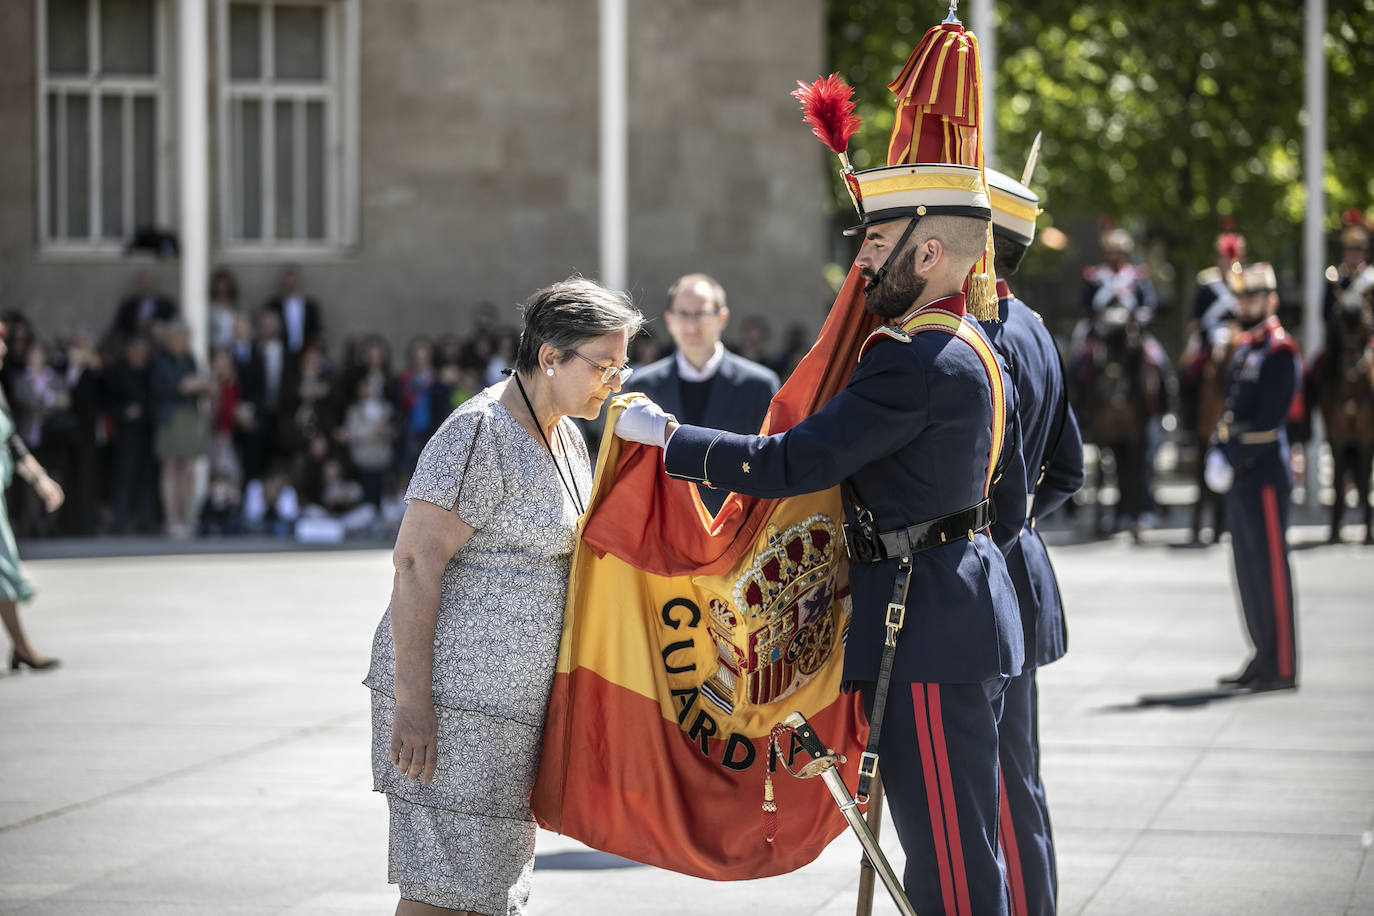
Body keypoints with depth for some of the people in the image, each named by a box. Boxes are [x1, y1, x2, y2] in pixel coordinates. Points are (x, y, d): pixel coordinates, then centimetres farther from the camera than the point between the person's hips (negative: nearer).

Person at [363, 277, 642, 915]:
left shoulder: (565, 439, 15)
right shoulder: (479, 432, -14)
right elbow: (415, 561, -20)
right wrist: (411, 699, -23)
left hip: (512, 696, 10)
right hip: (453, 693, -9)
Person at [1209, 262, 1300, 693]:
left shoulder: (1280, 351, -11)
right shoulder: (1246, 347, 17)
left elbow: (1268, 422, -17)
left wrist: (1232, 459, -16)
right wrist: (1218, 452, 3)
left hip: (1265, 477, -9)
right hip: (1240, 479, 9)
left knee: (1271, 568, -6)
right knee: (1249, 571, 12)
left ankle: (1282, 668, -3)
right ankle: (1263, 658, 20)